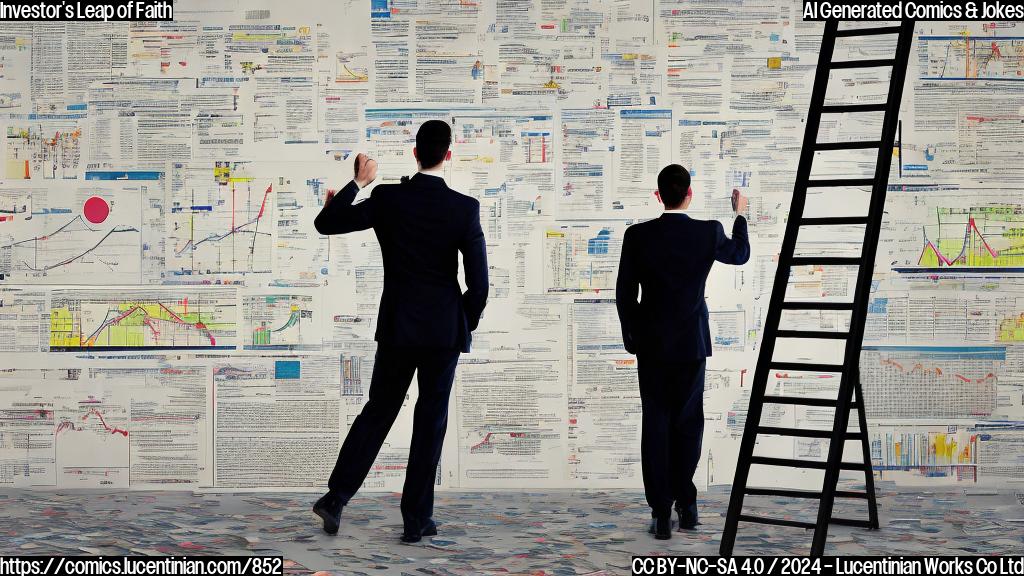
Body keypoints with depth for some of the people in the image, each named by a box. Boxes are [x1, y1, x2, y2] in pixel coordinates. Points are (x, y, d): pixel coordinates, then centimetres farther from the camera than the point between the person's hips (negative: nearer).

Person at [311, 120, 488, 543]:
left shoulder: (386, 199, -5)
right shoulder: (465, 208, -10)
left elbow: (325, 223, 2)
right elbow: (478, 282, -9)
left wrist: (358, 182, 11)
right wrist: (467, 324, 8)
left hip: (396, 326, 2)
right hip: (444, 332, -2)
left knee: (377, 412, 16)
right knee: (431, 422, 7)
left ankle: (336, 497, 7)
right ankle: (416, 519, 11)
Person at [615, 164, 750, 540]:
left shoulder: (637, 236, -8)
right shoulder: (709, 233, -8)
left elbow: (624, 294, -3)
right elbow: (740, 254, 14)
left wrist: (632, 338, 11)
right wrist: (740, 215, 31)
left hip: (650, 344, 0)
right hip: (692, 344, 0)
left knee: (655, 426, 4)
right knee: (688, 423, 15)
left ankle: (662, 514, 2)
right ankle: (685, 503, 17)